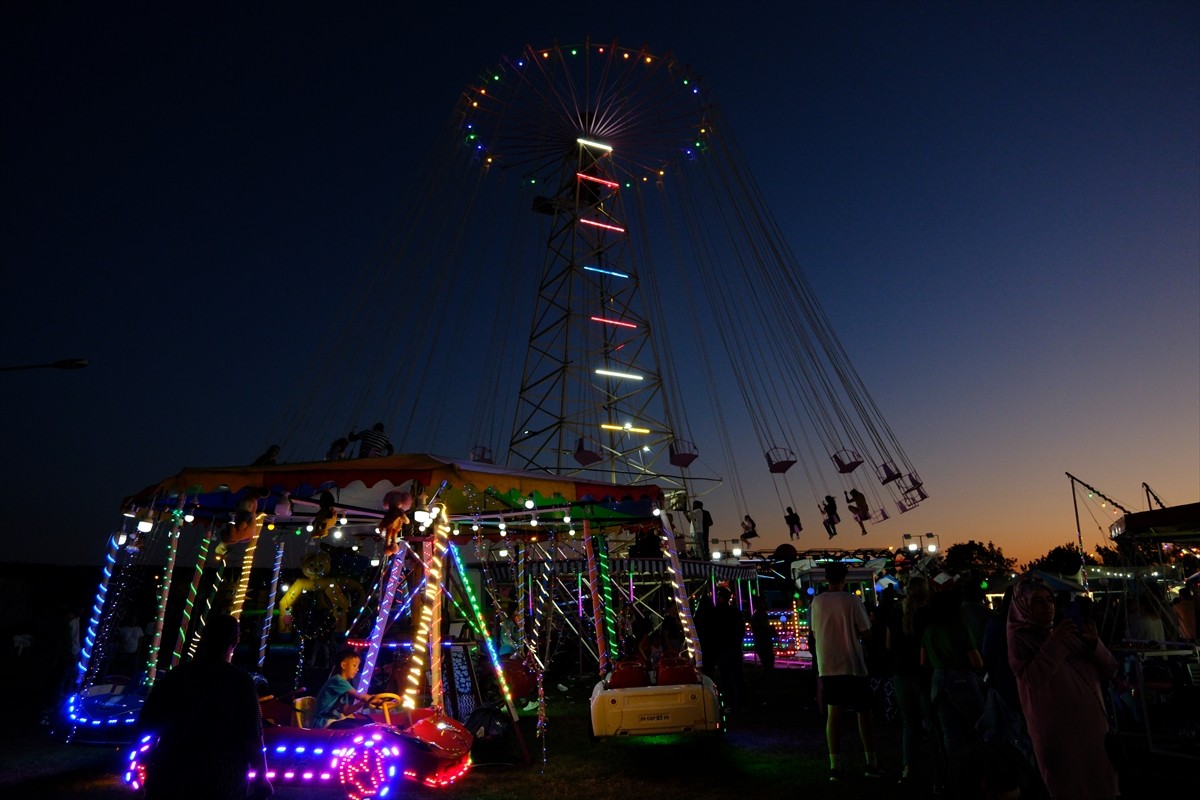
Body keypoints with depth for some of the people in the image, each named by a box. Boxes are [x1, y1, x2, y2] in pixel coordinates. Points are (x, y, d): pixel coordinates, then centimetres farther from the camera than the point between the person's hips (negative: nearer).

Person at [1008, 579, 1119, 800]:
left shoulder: (1069, 632, 9)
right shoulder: (1020, 638, -8)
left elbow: (1109, 671, 7)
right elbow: (1032, 680, -24)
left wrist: (1094, 643, -10)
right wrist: (1054, 642, -22)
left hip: (1093, 725, 5)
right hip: (1058, 731, -5)